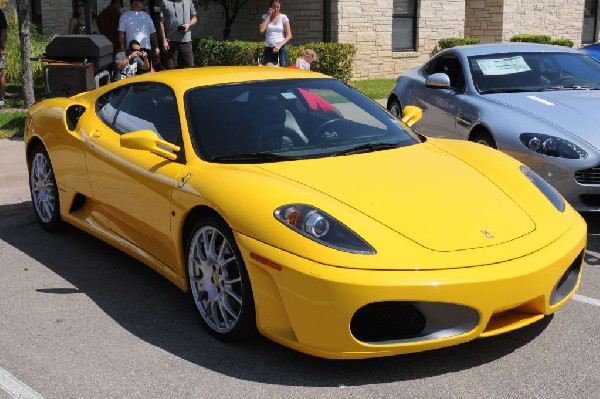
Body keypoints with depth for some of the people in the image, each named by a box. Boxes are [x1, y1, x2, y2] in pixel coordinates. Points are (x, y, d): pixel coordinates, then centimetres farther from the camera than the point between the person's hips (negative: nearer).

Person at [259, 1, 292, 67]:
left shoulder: (283, 17, 5)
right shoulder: (265, 16, 10)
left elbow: (289, 35, 2)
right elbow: (261, 30, -7)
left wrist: (280, 45, -11)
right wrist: (269, 16, -3)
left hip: (281, 48, -1)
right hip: (268, 48, 1)